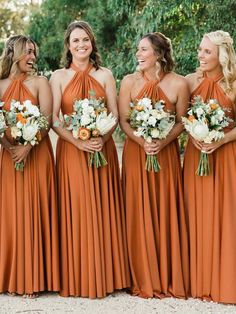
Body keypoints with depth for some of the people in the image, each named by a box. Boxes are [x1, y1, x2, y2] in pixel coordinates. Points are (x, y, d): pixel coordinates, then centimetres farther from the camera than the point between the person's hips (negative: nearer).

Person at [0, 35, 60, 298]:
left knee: (34, 212, -2)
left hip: (36, 155, -2)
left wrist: (27, 147, -18)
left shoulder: (39, 83, 3)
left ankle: (33, 279, 5)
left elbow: (46, 120, -7)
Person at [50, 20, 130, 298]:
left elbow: (115, 115, 3)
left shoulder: (105, 75, 8)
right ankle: (78, 278, 8)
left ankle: (105, 274, 12)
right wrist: (78, 141, -17)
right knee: (76, 211, -1)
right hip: (71, 150, -1)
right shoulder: (59, 77, 4)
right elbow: (53, 119, -4)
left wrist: (102, 139, -15)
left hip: (102, 148, 1)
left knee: (103, 210, 3)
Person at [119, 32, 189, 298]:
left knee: (166, 213, 3)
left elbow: (182, 122, 1)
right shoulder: (130, 81, 0)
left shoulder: (178, 83, -3)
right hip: (136, 153, 1)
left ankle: (169, 278, 14)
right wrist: (142, 142, -16)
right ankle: (143, 279, 12)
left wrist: (163, 142, -15)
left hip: (166, 154, 0)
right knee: (139, 214, 1)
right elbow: (123, 120, 0)